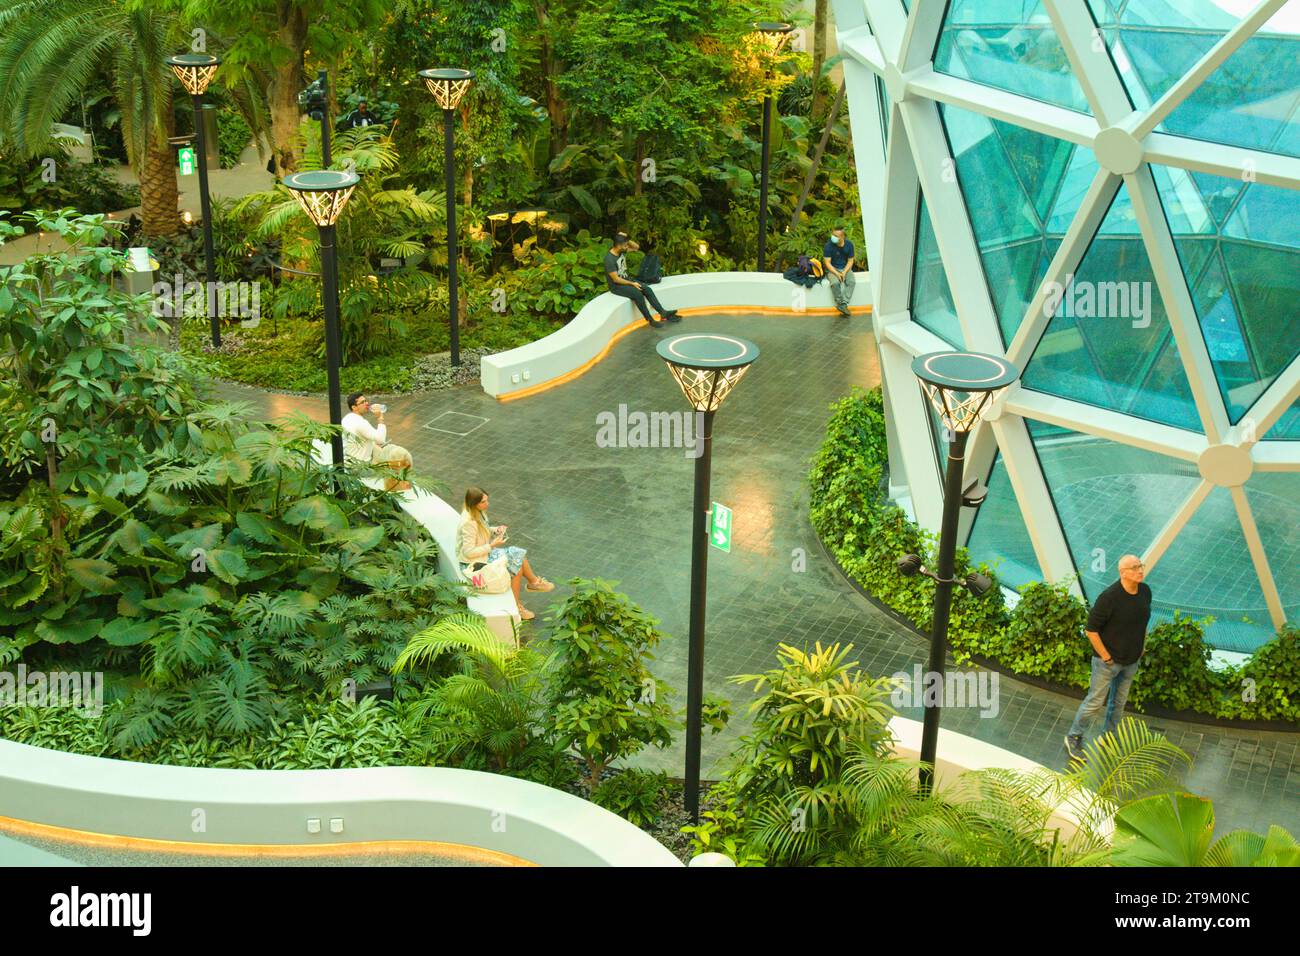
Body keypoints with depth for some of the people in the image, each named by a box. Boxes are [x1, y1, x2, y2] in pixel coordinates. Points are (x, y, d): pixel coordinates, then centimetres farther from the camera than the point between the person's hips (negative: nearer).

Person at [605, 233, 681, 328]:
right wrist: (632, 284, -20)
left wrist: (626, 240, -10)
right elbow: (616, 279, -25)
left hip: (626, 279, 8)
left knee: (647, 289, -8)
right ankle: (650, 320, -17)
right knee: (638, 294, -28)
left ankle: (663, 313, -10)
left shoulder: (621, 251, -3)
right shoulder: (609, 259, -27)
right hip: (616, 286, -8)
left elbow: (636, 247, 9)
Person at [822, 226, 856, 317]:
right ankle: (841, 304, -24)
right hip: (832, 269, -2)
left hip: (846, 268, 2)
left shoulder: (849, 245, -4)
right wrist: (837, 274, -23)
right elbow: (828, 263, -12)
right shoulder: (829, 246, -14)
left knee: (851, 281, -29)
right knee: (835, 283, -34)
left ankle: (844, 304, -33)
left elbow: (850, 261, 1)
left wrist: (844, 273, -15)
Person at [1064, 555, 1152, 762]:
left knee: (1119, 701, 21)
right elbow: (1091, 629, -22)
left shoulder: (1145, 591, -7)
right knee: (1095, 702, 5)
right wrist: (1105, 657, -17)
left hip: (1131, 661, 6)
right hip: (1108, 661, -6)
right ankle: (1074, 738, 25)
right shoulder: (1109, 597, -28)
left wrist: (1142, 648, 11)